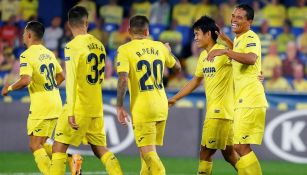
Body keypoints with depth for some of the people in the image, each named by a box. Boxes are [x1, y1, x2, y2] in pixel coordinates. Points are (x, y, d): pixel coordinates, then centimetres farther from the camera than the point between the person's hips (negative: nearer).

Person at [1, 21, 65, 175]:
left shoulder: (27, 55, -13)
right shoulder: (49, 53, 12)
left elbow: (25, 80, -25)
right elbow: (61, 76, 21)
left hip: (40, 106, -8)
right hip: (55, 103, 8)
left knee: (35, 146, -1)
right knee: (40, 144, 16)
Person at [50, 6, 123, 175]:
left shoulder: (72, 46, -12)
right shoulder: (99, 45, 7)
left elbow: (71, 80, -18)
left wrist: (70, 112, -20)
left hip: (79, 108, -6)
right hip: (97, 108, 6)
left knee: (59, 148, 1)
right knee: (100, 149, 13)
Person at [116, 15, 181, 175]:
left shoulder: (125, 50, -7)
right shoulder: (159, 47, 8)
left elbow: (123, 79, -18)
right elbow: (177, 66, 25)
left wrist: (119, 106, -10)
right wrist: (169, 51, 45)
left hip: (142, 109, -5)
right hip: (162, 107, 5)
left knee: (147, 152, -6)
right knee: (149, 150, 18)